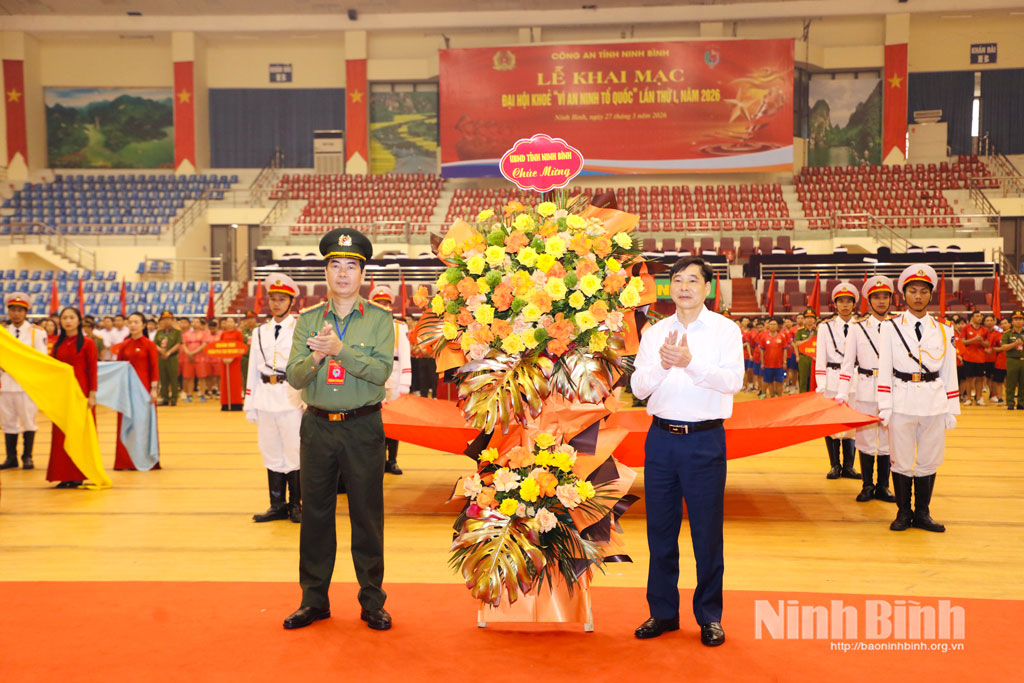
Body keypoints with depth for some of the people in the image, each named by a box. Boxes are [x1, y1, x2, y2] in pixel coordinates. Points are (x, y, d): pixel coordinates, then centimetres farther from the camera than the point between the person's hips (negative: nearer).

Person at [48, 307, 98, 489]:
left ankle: (78, 475, 8)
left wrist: (92, 394, -10)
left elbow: (92, 370, -5)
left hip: (81, 392, -4)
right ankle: (64, 475, 11)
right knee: (61, 434, 4)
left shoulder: (87, 343, -3)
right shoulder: (58, 344, 11)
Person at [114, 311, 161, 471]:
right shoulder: (124, 345, 8)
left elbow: (154, 368, -5)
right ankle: (126, 461, 13)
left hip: (144, 387, -3)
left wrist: (154, 388, -11)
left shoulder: (149, 345, -2)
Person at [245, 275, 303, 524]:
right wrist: (250, 404, 10)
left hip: (292, 399, -4)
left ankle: (296, 505, 12)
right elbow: (253, 368, 14)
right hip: (265, 399, 5)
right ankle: (277, 505, 19)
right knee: (271, 454, 9)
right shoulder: (260, 332, 14)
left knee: (294, 453, -1)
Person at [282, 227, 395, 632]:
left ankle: (372, 602, 18)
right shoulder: (308, 320, 8)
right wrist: (316, 357, -20)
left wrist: (340, 349, -23)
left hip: (363, 427, -2)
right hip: (318, 426, 2)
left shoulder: (379, 320, 1)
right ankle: (314, 600, 23)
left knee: (367, 515, 4)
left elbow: (381, 371, -13)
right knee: (315, 512, 9)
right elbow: (294, 376, 0)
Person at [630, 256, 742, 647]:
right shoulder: (655, 333, 8)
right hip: (661, 438, 3)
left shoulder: (725, 330, -1)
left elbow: (733, 381, -16)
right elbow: (638, 387, -1)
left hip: (705, 439, -3)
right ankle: (663, 612, 25)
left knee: (707, 531, 4)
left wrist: (690, 362, -32)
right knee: (660, 529, 10)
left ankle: (709, 616, 20)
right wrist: (662, 364, -21)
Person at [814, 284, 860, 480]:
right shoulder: (825, 327, 3)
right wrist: (821, 385, -6)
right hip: (832, 380, -1)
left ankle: (848, 466, 14)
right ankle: (835, 465, 12)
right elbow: (820, 357, 1)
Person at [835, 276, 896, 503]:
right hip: (865, 391, -1)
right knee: (865, 437, 3)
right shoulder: (858, 329, 4)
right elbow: (848, 363, 3)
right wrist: (842, 393, -6)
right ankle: (867, 486, 15)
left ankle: (883, 486, 16)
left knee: (887, 439, 5)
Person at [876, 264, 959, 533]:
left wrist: (952, 409, 6)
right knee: (901, 461, 3)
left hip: (934, 404, 2)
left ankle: (922, 513, 18)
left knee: (929, 461, 6)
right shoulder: (891, 327, 3)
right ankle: (903, 512, 16)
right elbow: (884, 369, -1)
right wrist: (885, 407, -6)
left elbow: (949, 372, 10)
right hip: (902, 402, -2)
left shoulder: (943, 331, 9)